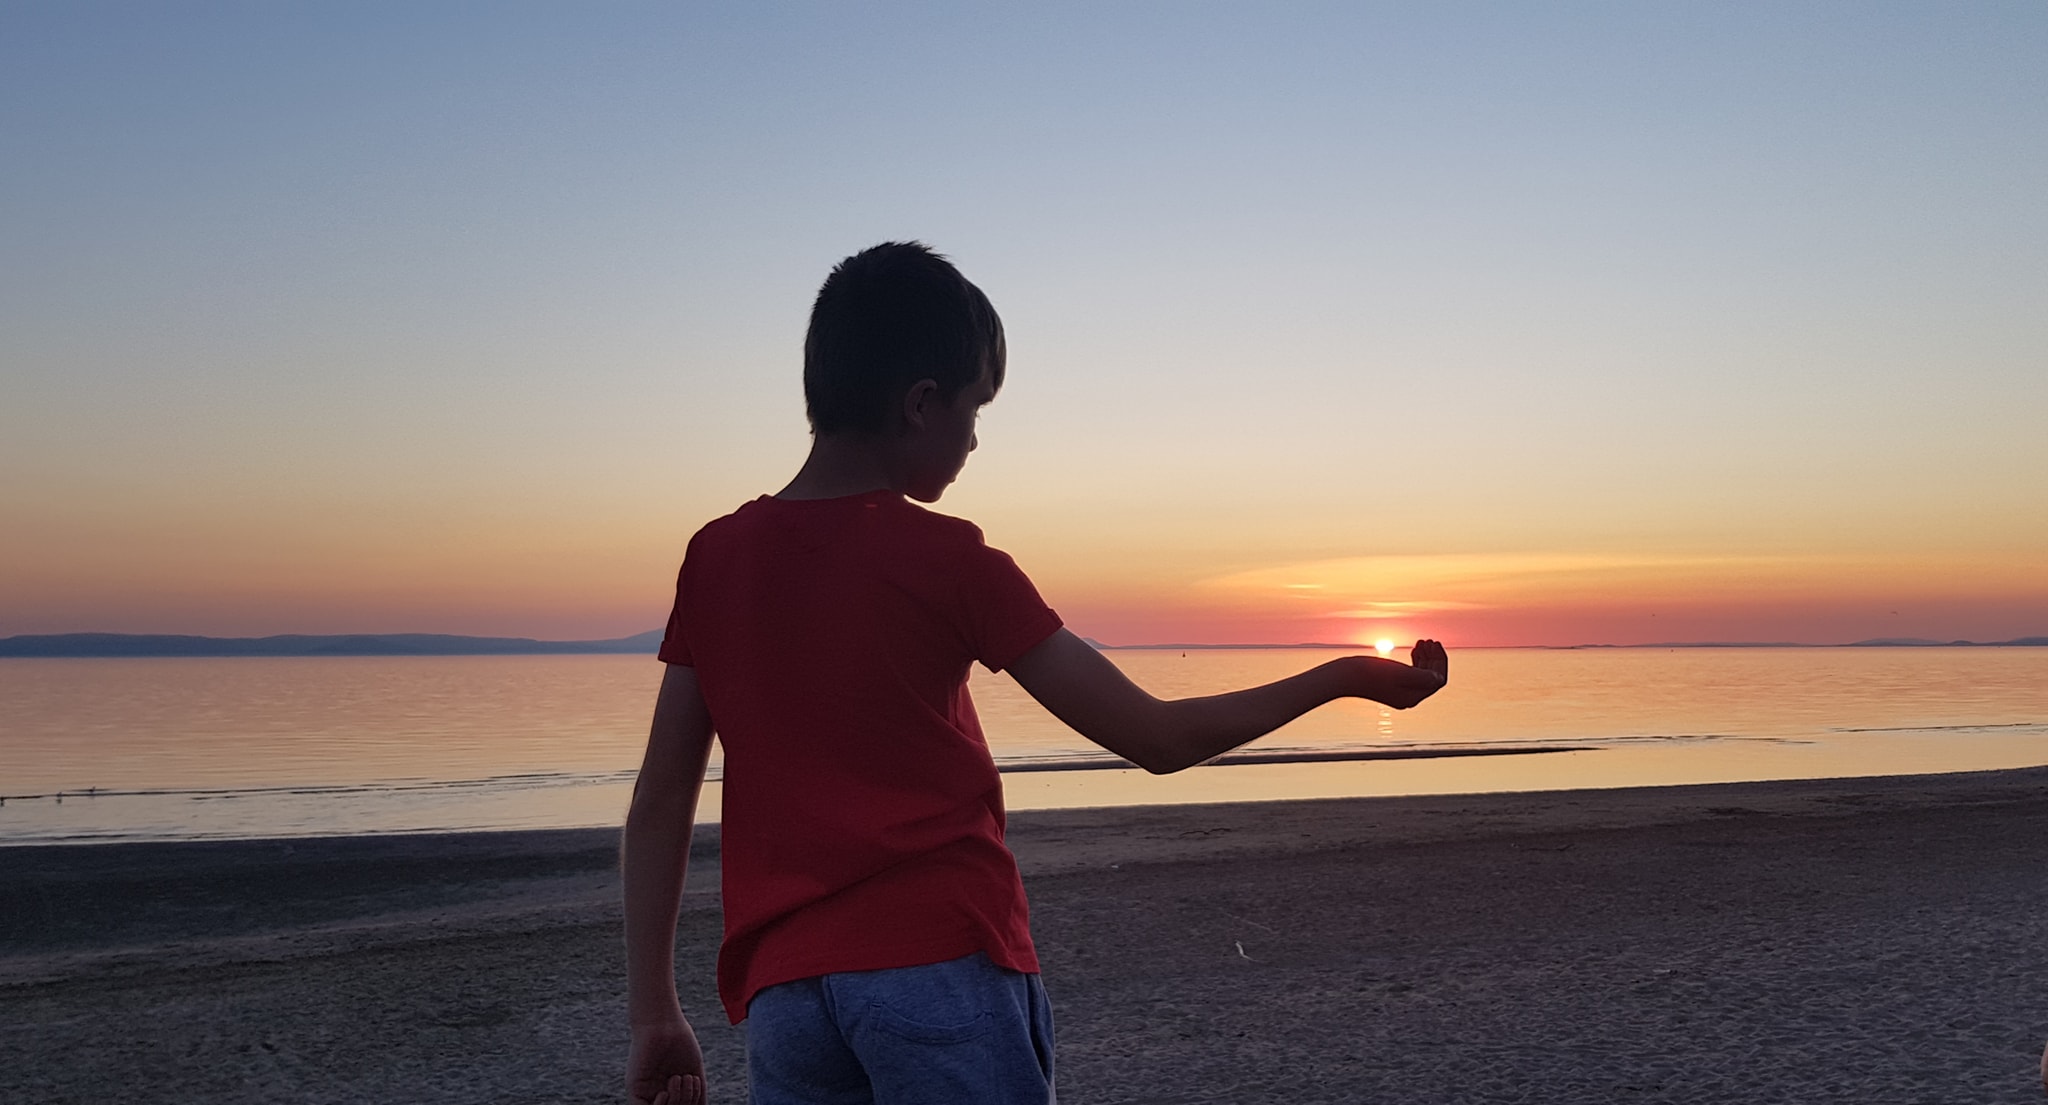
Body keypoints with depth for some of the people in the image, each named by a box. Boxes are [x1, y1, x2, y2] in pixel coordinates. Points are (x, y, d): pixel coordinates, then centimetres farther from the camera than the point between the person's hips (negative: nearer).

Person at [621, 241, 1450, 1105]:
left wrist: (653, 1012, 13)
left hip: (780, 992, 5)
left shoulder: (712, 558, 6)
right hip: (942, 966, -4)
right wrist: (1344, 677, 9)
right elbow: (1156, 739, -3)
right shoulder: (946, 561, -6)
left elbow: (660, 800, 7)